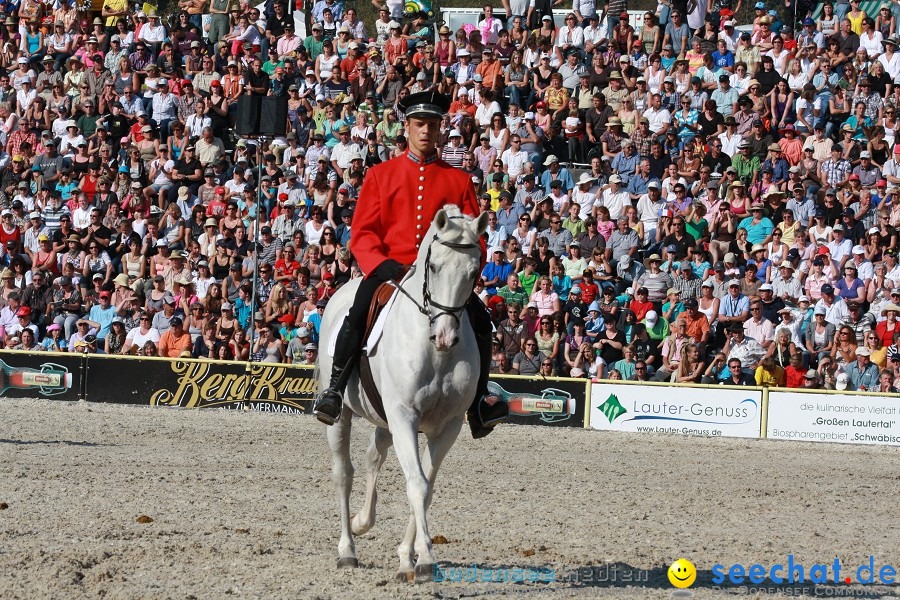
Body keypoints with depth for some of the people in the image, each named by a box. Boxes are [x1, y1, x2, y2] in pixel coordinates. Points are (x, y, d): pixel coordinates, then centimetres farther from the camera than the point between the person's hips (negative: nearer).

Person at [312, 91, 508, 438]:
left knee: (479, 318, -21)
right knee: (358, 313, -29)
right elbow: (362, 232, 5)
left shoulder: (458, 181, 13)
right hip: (388, 267, -1)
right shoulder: (380, 175, 11)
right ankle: (335, 388, -15)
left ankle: (479, 401, -10)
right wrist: (381, 266, -15)